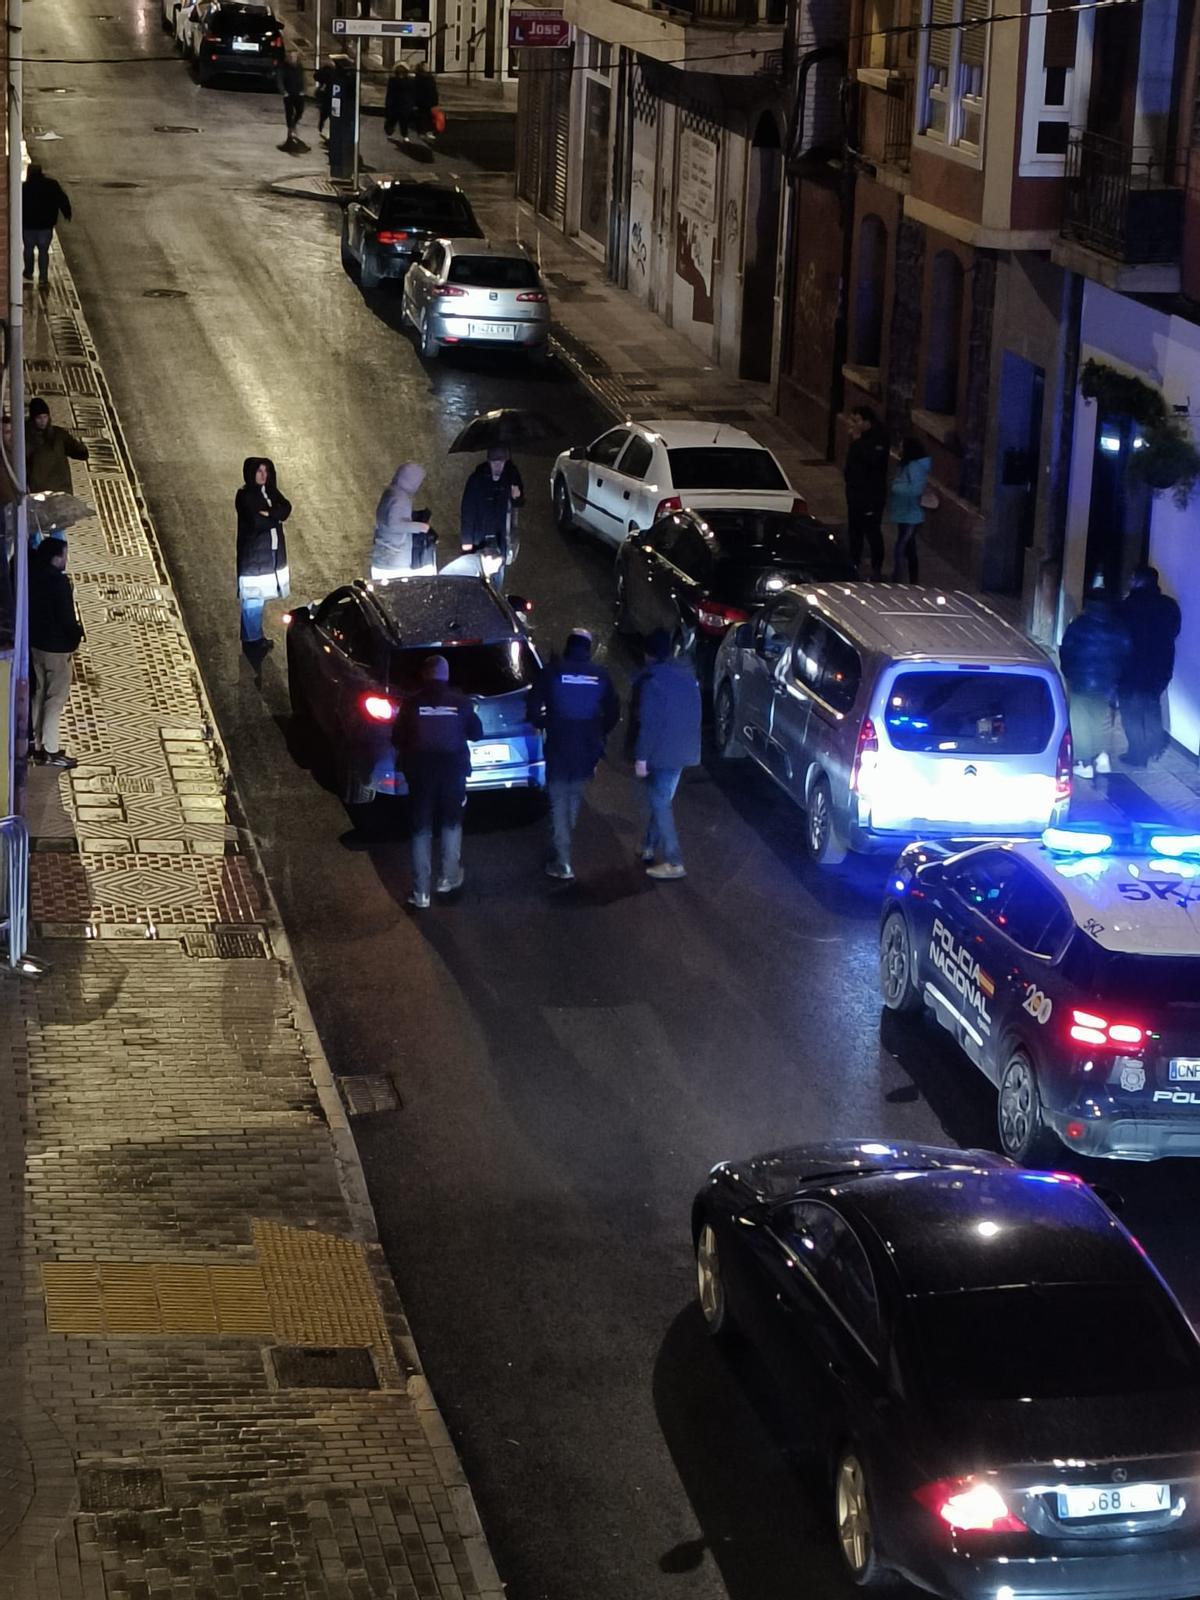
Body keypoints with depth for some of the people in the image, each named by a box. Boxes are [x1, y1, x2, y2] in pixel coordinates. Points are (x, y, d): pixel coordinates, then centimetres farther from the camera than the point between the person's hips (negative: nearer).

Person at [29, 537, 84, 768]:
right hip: (56, 647, -8)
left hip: (37, 643, 8)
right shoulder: (58, 580, -20)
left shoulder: (35, 577, 5)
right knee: (56, 698, -2)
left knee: (40, 695, 16)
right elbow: (66, 616, -21)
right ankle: (51, 752, 0)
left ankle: (38, 746, 22)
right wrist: (77, 634, -3)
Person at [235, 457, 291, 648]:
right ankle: (252, 637, 3)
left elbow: (286, 508, -5)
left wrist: (268, 514, -20)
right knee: (253, 597, -3)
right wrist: (276, 516, -8)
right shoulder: (244, 496, -13)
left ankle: (255, 634, 21)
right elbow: (256, 522, -23)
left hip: (272, 551, 7)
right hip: (253, 553, -7)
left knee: (260, 595, 13)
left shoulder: (270, 491, 9)